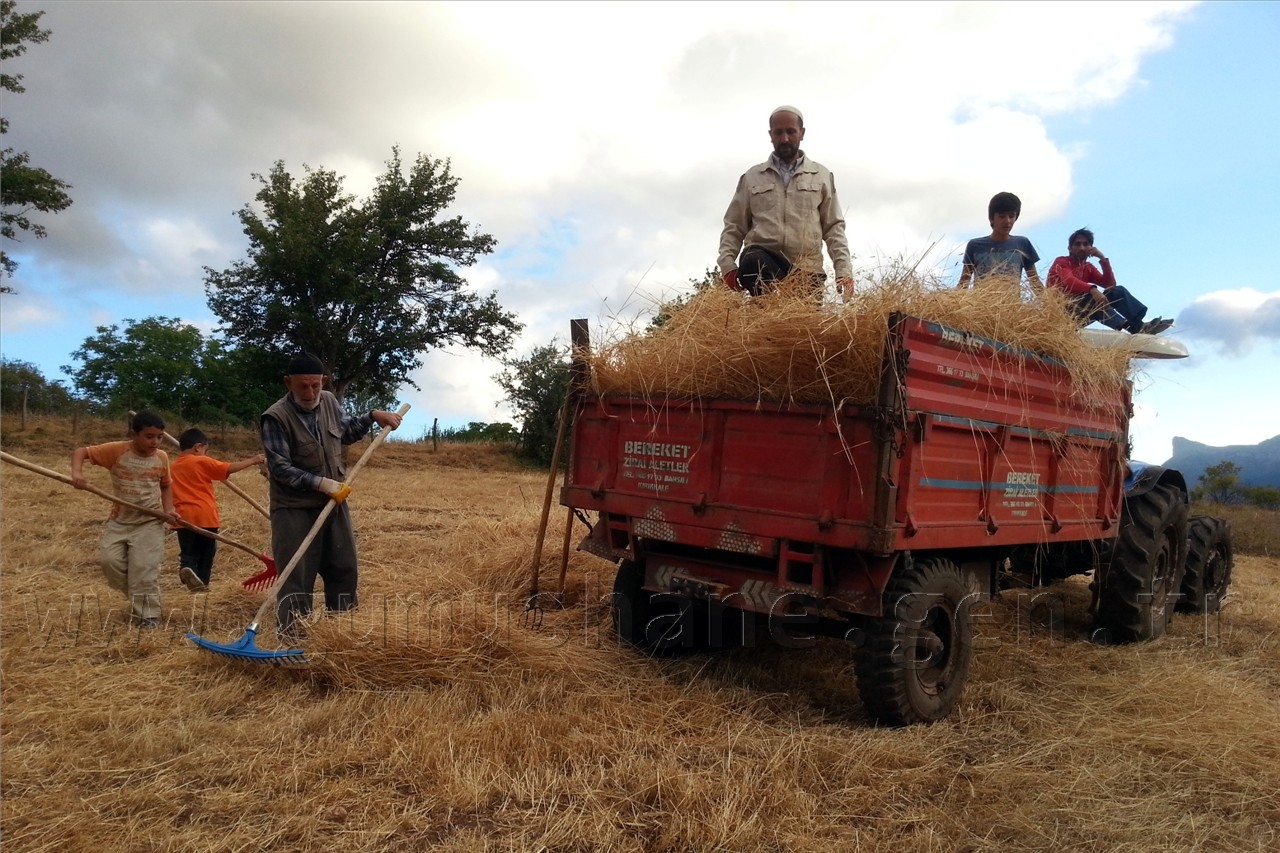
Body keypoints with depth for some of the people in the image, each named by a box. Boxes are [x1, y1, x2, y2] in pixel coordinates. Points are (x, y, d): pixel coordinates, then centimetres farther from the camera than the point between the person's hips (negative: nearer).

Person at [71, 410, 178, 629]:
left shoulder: (161, 457, -2)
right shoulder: (116, 450, -10)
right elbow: (80, 451, -10)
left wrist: (168, 509, -4)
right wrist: (77, 472, -30)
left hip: (150, 523, -1)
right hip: (119, 520, 1)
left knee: (144, 570, -5)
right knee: (108, 559, -10)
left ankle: (147, 615, 4)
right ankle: (138, 598, 15)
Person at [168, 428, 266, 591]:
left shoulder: (173, 467, 12)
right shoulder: (202, 462, -5)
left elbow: (172, 493, 20)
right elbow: (229, 468, -11)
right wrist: (253, 461, -5)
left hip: (184, 516, 4)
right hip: (205, 515, -4)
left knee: (188, 551, 7)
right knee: (206, 551, 10)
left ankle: (186, 566, -23)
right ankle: (203, 581, 13)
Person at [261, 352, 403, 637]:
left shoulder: (329, 402, 2)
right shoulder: (276, 417, -18)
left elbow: (347, 431, 22)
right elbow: (280, 468, -20)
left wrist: (373, 416, 8)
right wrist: (321, 483, -26)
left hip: (333, 504, 7)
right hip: (295, 510, -7)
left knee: (345, 569, 15)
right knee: (296, 577, -2)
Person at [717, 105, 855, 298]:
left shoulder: (822, 175, 17)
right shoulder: (752, 177, 17)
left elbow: (833, 227, 13)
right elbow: (734, 227, 15)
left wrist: (844, 269, 0)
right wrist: (727, 264, -3)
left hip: (806, 270, 1)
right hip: (761, 257, -1)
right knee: (753, 262, -34)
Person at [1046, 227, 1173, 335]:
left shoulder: (1088, 268, 17)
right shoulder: (1061, 262, -2)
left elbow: (1110, 284, 3)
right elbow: (1068, 281, -25)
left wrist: (1103, 259, -5)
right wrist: (1092, 290, -42)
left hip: (1081, 313, 7)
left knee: (1118, 291, -8)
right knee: (1094, 297, -33)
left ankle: (1139, 325, -32)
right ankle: (1135, 328, -49)